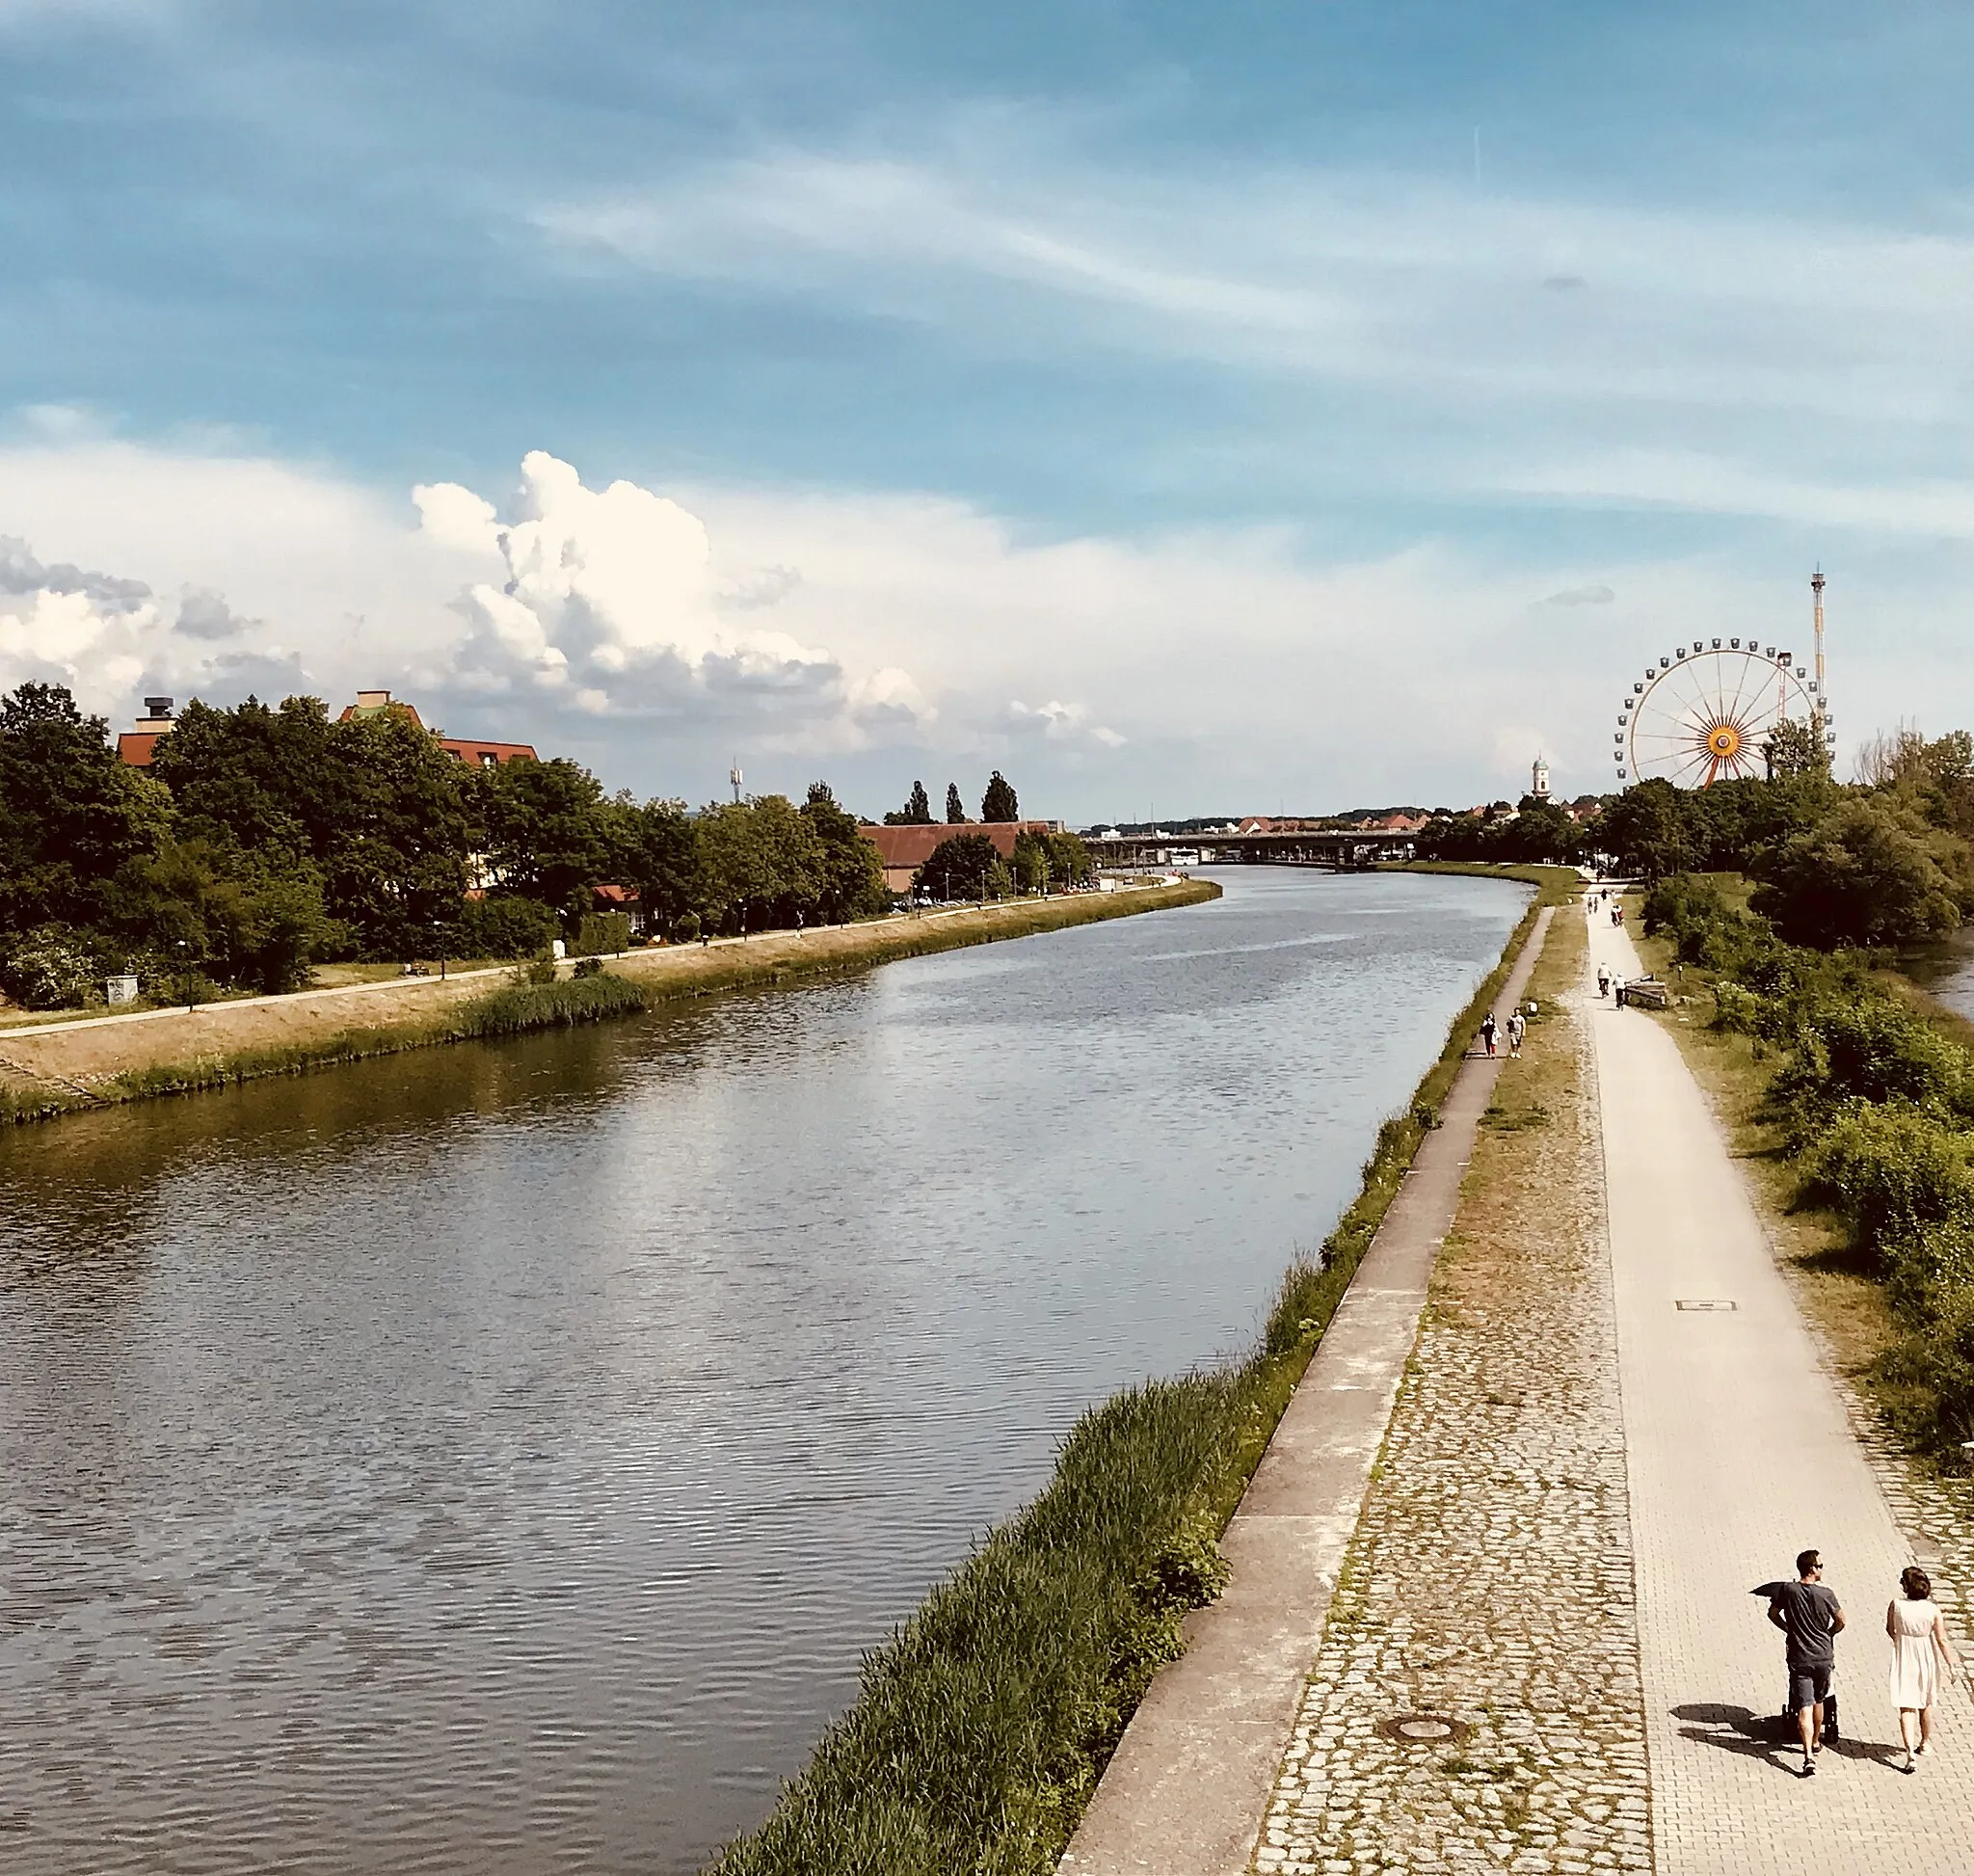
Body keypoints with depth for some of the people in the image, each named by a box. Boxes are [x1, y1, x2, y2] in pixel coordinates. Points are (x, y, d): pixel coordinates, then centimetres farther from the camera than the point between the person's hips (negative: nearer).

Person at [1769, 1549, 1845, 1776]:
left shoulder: (1786, 1590, -8)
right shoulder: (1826, 1593, -11)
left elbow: (1772, 1613, 4)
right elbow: (1840, 1621, -1)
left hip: (1799, 1658, -1)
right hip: (1823, 1656, 1)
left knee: (1804, 1708, -4)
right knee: (1818, 1701, 23)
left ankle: (1808, 1755, -18)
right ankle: (1816, 1742, 41)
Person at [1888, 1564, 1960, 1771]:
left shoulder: (1895, 1605, -14)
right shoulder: (1932, 1609, -15)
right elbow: (1942, 1640, -11)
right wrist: (1951, 1663, 2)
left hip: (1904, 1660, -1)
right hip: (1926, 1660, 2)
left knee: (1906, 1707, 2)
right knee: (1926, 1703, 23)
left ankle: (1910, 1750, -13)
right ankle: (1925, 1743, 40)